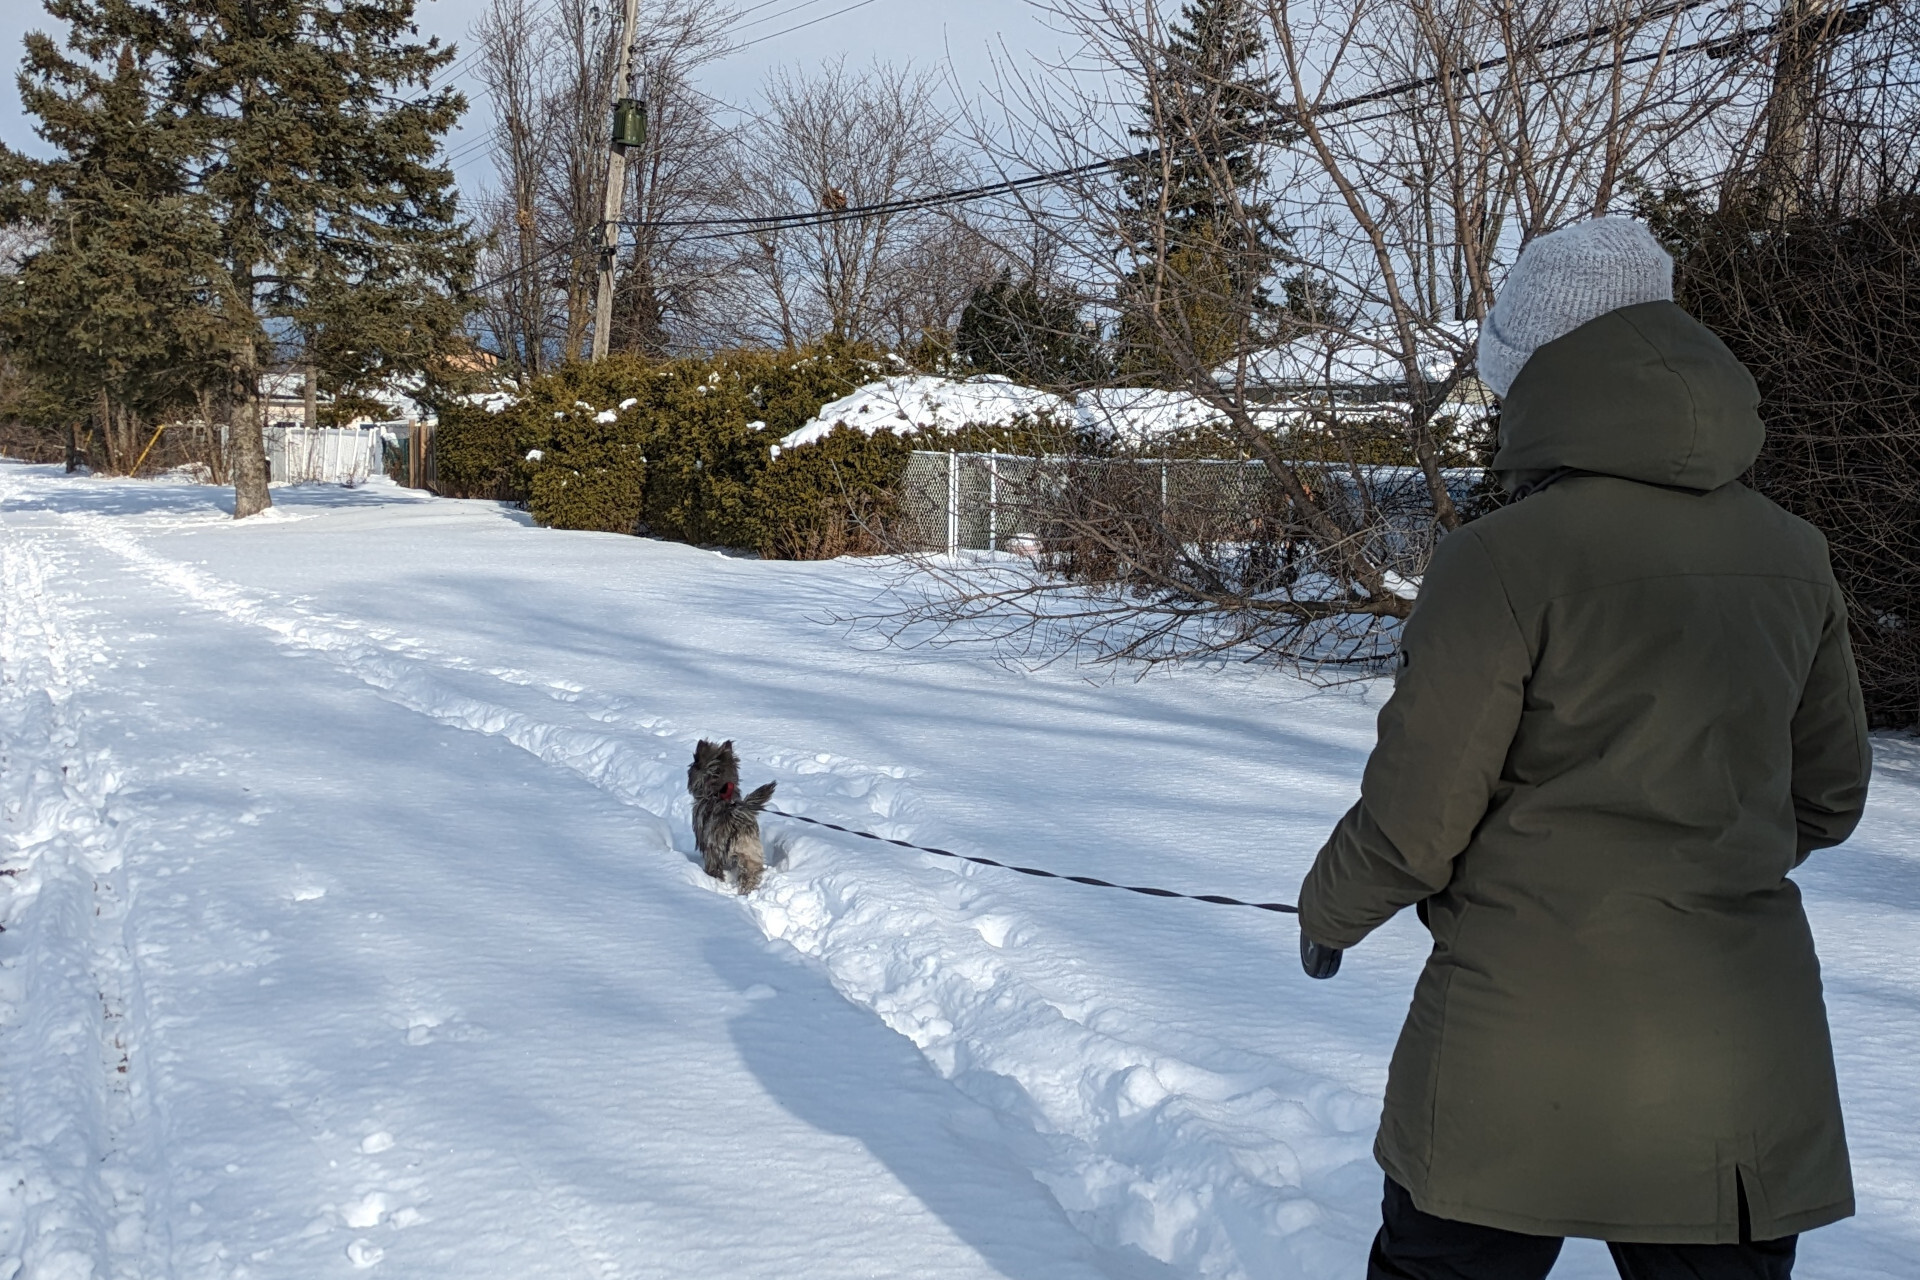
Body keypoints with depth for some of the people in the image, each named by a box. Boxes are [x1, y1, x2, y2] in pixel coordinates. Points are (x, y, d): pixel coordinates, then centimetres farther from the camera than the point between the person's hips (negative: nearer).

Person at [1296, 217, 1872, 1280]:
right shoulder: (1791, 556, 2)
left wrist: (1326, 913, 7)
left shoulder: (1502, 561, -16)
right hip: (1747, 1062, 5)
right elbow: (1827, 799, 12)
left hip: (1527, 1058, -5)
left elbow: (1412, 821, -13)